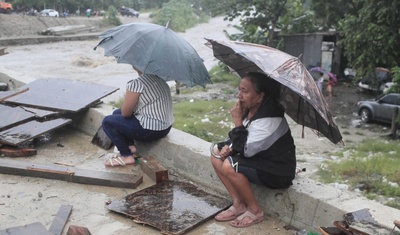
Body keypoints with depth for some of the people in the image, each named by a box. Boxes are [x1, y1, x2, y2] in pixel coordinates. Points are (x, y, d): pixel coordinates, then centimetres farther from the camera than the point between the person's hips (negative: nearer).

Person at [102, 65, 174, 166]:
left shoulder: (136, 84, -21)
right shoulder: (160, 78, 5)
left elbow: (125, 112, -13)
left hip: (151, 130, -9)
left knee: (108, 121, 3)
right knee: (116, 113, 20)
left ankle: (127, 156, 5)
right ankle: (131, 147, 14)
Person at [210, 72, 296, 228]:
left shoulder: (269, 119, -27)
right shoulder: (249, 110, -1)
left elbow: (246, 150, -29)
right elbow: (242, 142, 11)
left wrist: (237, 121, -23)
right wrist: (229, 147, -11)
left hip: (277, 171, -9)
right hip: (261, 159, 9)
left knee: (229, 166, -27)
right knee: (217, 155, 0)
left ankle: (255, 211, -6)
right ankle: (238, 204, 4)